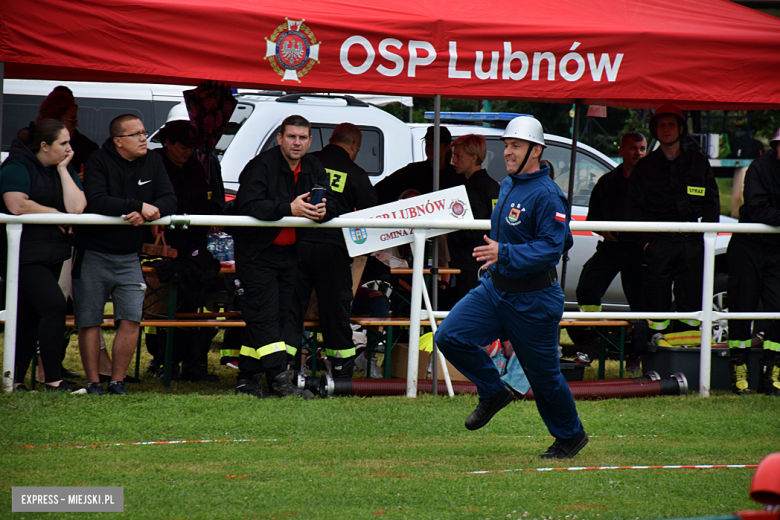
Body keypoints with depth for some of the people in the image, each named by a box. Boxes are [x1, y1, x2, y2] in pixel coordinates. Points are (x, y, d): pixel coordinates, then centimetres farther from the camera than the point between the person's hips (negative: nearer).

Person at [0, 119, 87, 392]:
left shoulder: (64, 169, 12)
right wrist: (56, 215, -11)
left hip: (53, 254, 8)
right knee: (54, 305, -18)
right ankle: (53, 380, -15)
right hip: (24, 254, -8)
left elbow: (76, 207, -2)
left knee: (30, 317, 10)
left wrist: (62, 169, -3)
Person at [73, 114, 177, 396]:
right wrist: (139, 206, -24)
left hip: (128, 256, 4)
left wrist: (149, 213, -22)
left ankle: (117, 381, 3)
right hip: (93, 253, -4)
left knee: (131, 319, -7)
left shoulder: (153, 163, 7)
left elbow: (169, 200, -1)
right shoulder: (98, 162, -10)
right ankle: (93, 382, 11)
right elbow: (97, 203, -24)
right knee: (89, 321, 1)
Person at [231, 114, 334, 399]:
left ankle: (248, 379, 15)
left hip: (288, 253, 7)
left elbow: (332, 204, 2)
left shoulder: (314, 169, 7)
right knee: (265, 316, -11)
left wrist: (323, 210, -23)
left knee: (277, 317, 8)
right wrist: (289, 208, -35)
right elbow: (248, 205, -28)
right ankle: (280, 380, -16)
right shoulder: (261, 165, -15)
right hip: (257, 253, -7)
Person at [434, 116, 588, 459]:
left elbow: (552, 247, -26)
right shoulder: (508, 185, 9)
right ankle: (493, 393, 11)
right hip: (494, 289, 8)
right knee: (449, 337, -10)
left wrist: (505, 254, -35)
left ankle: (571, 436, 26)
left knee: (544, 373, 4)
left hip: (532, 299, -8)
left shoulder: (546, 195, -19)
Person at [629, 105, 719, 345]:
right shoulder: (644, 167, 11)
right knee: (656, 300, -5)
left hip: (692, 244, 1)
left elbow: (712, 203, 15)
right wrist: (646, 240, -3)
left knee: (692, 305, -2)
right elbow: (635, 208, 10)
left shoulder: (699, 162, 13)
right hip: (657, 244, -1)